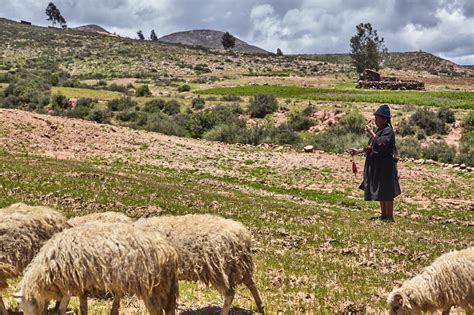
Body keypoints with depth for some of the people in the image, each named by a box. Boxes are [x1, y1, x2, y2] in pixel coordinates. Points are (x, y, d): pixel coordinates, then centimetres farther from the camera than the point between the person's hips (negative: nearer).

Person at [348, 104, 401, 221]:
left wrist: (371, 132, -24)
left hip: (385, 167, -10)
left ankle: (389, 217, 5)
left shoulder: (388, 131, -15)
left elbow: (380, 145, -30)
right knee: (380, 193, 16)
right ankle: (384, 215, 26)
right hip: (376, 166, 10)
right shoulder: (379, 130, 14)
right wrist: (358, 151, 14)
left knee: (386, 193, -3)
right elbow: (371, 147, 21)